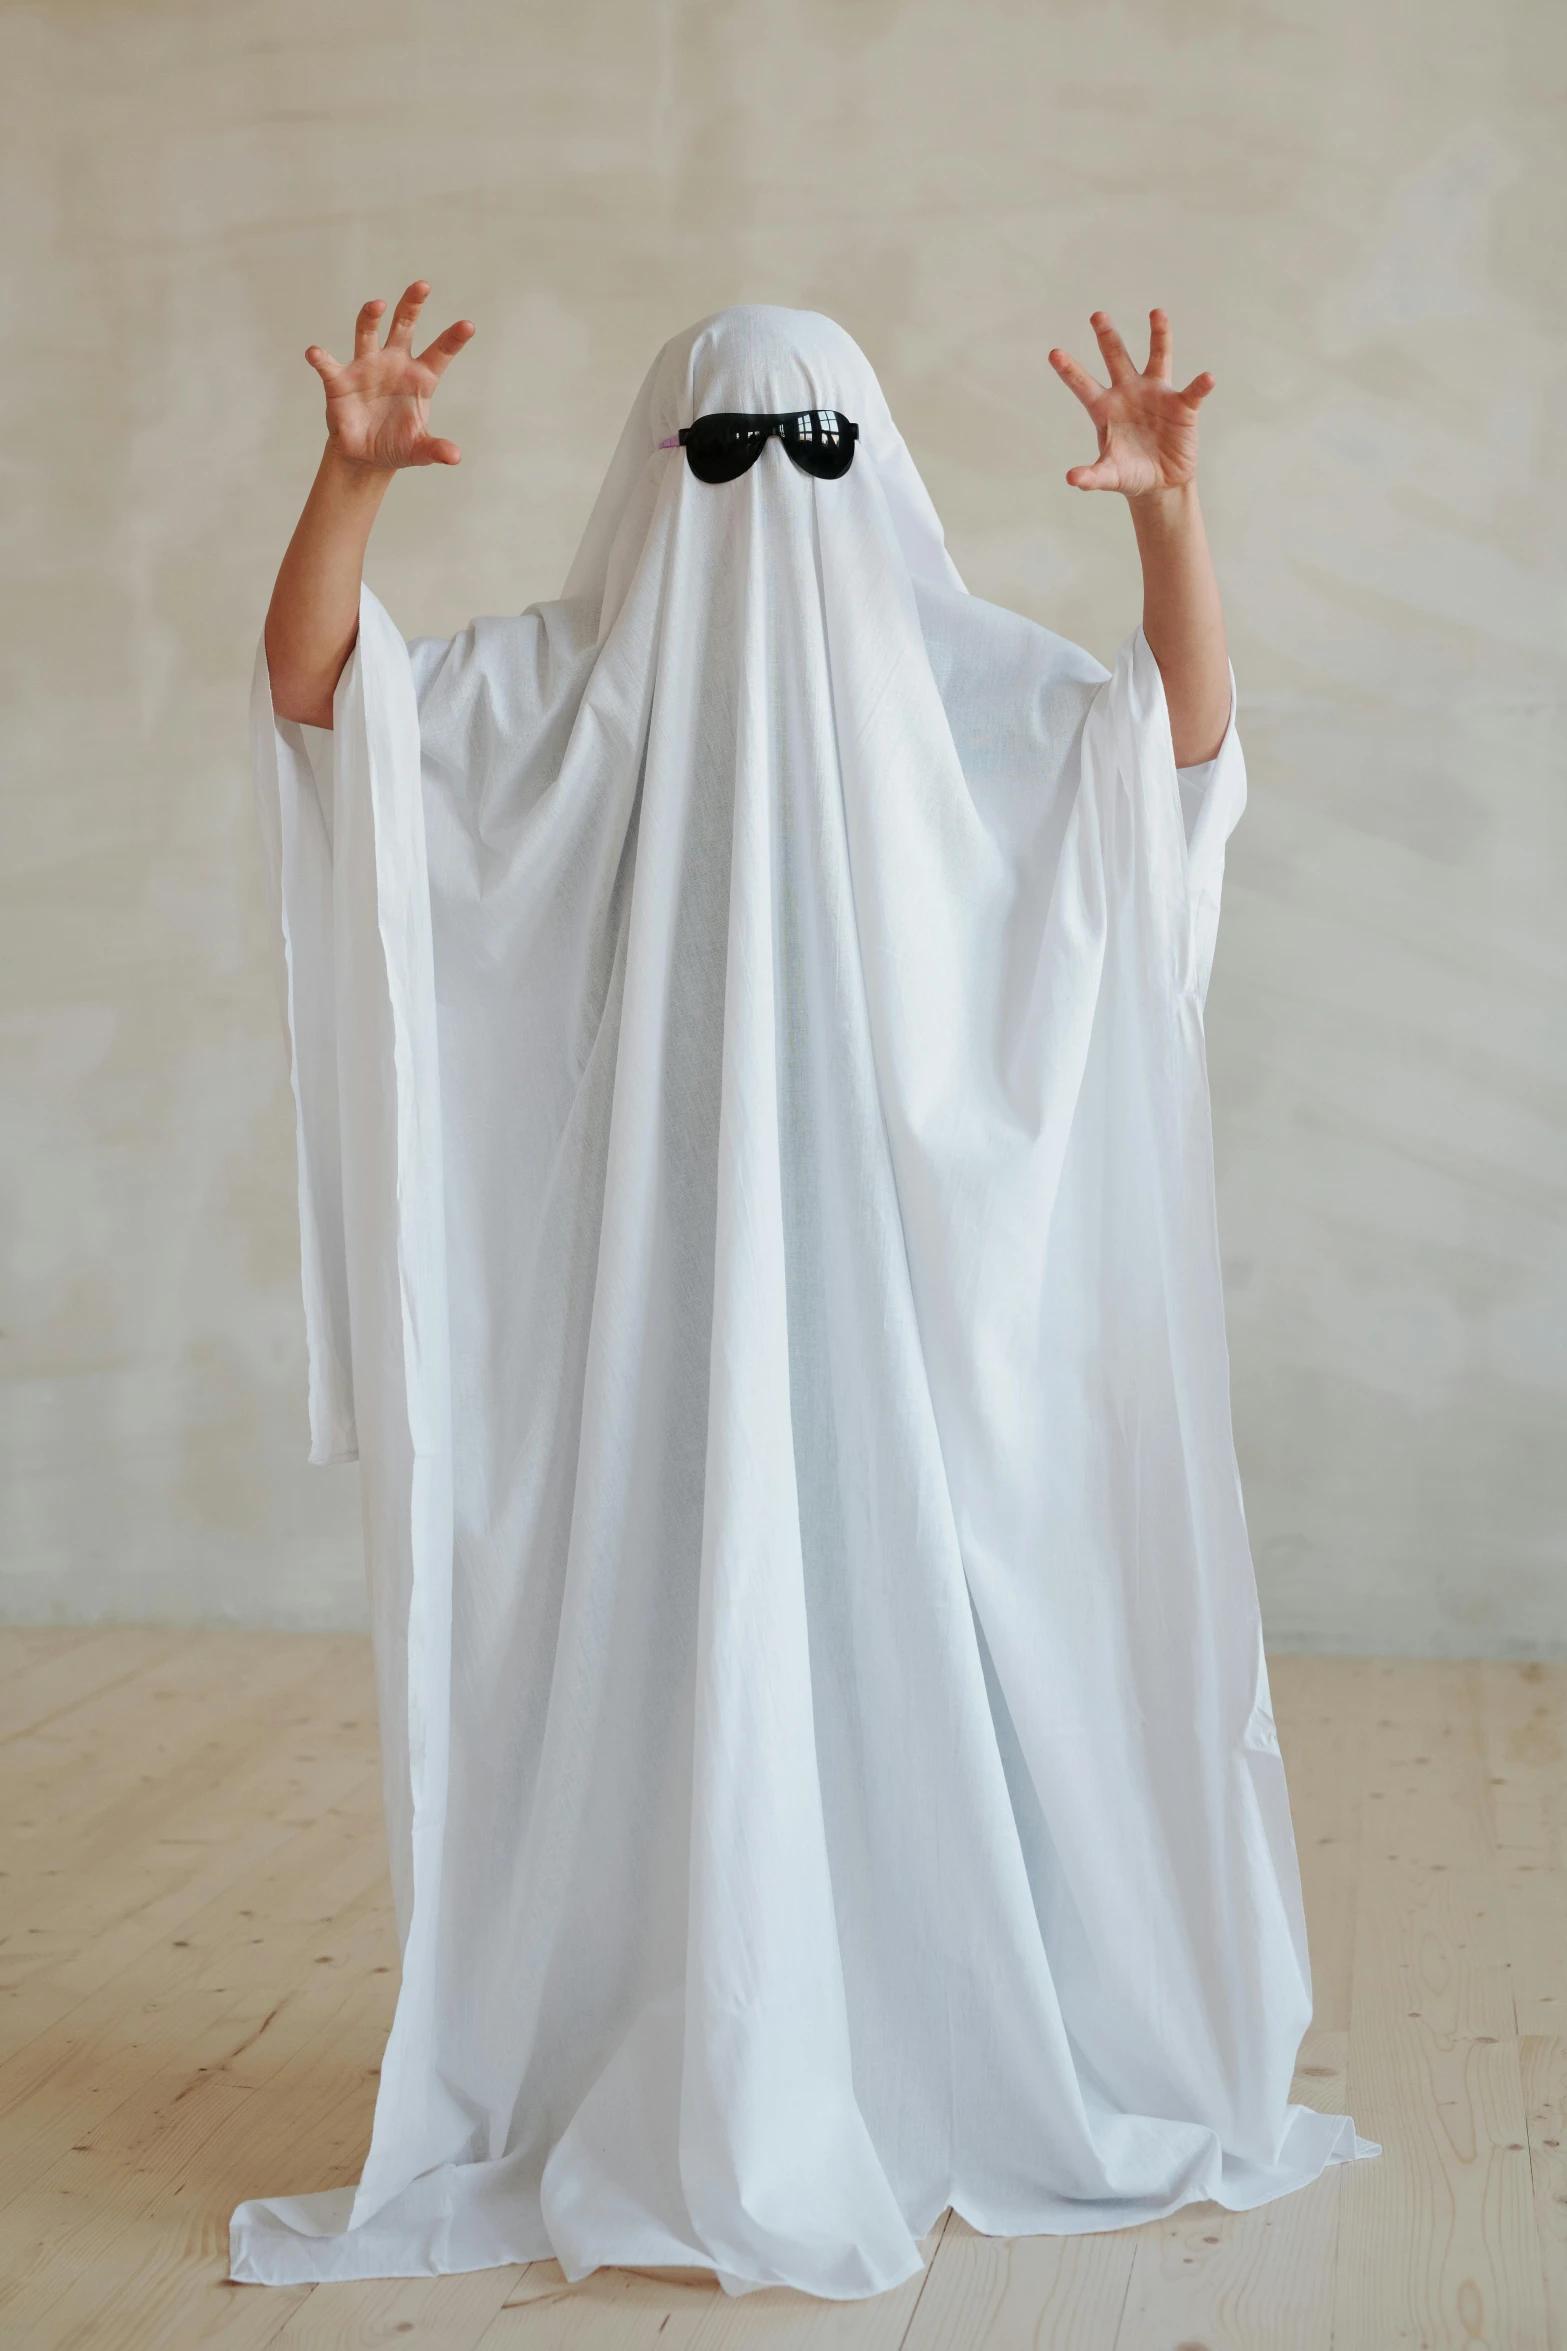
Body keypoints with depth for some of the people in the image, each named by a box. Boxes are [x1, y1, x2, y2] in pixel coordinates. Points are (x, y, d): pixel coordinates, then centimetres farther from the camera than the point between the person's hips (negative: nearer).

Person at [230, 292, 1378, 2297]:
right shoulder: (573, 676, 6)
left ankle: (945, 2050, 18)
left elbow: (1186, 730, -4)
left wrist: (1169, 512, -19)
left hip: (890, 1250, 1)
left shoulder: (949, 669, 8)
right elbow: (310, 681, -3)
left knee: (903, 1628, 3)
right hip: (666, 1249, -1)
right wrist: (352, 473, -19)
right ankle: (686, 2083, 10)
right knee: (681, 1633, 0)